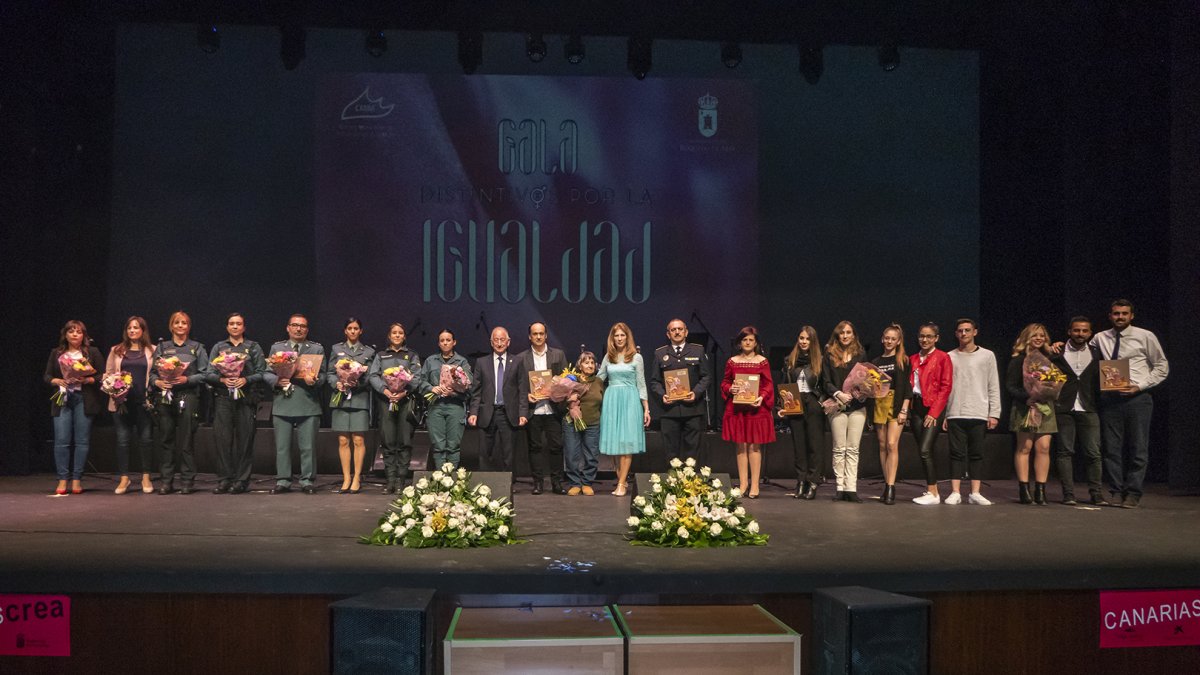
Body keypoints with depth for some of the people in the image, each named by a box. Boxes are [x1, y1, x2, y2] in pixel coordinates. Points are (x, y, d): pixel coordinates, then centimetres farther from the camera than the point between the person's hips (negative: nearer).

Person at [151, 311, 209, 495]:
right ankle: (166, 481, 6)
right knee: (166, 439, 1)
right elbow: (153, 371, 11)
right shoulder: (162, 347, 16)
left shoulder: (197, 348, 11)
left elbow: (204, 374, 3)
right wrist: (157, 382, -9)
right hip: (165, 397, 2)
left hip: (188, 396, -2)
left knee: (186, 440, -4)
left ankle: (187, 481, 1)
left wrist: (187, 379, -11)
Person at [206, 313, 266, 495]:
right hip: (223, 398, 1)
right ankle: (224, 480, 2)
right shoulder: (218, 347, 14)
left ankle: (242, 480, 3)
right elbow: (209, 374, 7)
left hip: (246, 397, -1)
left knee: (244, 439, -3)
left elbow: (261, 373, 3)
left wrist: (246, 379, -14)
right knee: (222, 438, -4)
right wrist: (222, 379, -12)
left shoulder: (254, 347, 11)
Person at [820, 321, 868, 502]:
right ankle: (841, 487, 3)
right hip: (837, 406, -1)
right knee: (839, 449, 0)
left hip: (857, 405, 1)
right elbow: (826, 382, 2)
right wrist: (838, 394, -15)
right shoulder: (829, 354, 7)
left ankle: (851, 488, -2)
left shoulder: (860, 355, 11)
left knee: (853, 449, -1)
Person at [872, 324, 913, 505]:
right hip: (879, 405, 4)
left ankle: (891, 487, -17)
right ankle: (887, 486, 9)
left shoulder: (903, 360, 3)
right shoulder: (875, 362, 15)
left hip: (896, 405, -4)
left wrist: (904, 410, -10)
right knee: (882, 446, 4)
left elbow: (908, 386, -2)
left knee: (892, 444, -15)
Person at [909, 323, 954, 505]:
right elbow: (910, 385, 14)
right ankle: (932, 490, 15)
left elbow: (946, 387, -8)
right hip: (916, 408, 6)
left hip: (933, 408, -6)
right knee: (922, 452, 7)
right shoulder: (913, 359, 14)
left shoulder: (943, 357, -3)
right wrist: (908, 410, 4)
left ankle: (933, 494, -9)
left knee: (925, 450, -14)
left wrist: (934, 412, -13)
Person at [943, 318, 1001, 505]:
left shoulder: (987, 355, 7)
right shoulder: (950, 357, 10)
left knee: (976, 454, 3)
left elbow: (994, 387, 4)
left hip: (979, 414, -1)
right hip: (955, 414, 1)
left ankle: (975, 493, 7)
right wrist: (943, 415, 1)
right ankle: (955, 493, 2)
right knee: (957, 453, 0)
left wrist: (994, 413, -4)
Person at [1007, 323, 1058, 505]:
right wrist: (1027, 397, -20)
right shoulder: (1018, 360, 0)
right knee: (1024, 447, -3)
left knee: (1043, 447, -3)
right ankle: (1024, 490, 0)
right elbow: (1010, 386, -6)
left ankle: (1040, 490, 0)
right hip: (1025, 408, -4)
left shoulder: (1049, 359, 14)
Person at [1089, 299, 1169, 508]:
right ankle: (1117, 491, 11)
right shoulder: (1100, 338, 10)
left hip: (1137, 397, -2)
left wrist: (1140, 386, -8)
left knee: (1138, 448, -2)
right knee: (1112, 448, 3)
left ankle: (1133, 493, 5)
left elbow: (1162, 367, 5)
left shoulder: (1145, 337, 2)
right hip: (1110, 398, 3)